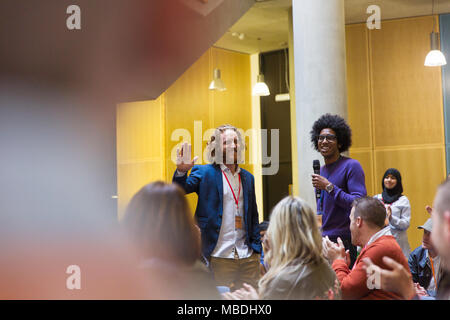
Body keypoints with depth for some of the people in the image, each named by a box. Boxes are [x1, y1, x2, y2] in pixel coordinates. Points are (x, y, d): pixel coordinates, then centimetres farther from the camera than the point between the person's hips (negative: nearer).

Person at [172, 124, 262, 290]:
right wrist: (181, 171, -33)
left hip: (248, 258, 4)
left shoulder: (248, 177, 15)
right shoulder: (204, 172, 2)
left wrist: (257, 248, 12)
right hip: (219, 257, -4)